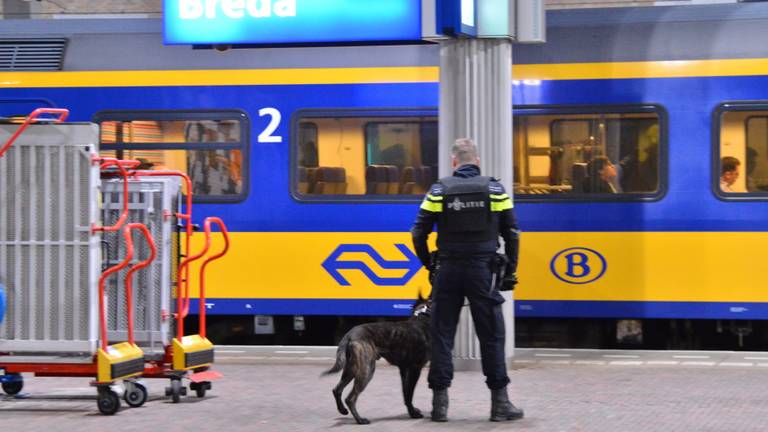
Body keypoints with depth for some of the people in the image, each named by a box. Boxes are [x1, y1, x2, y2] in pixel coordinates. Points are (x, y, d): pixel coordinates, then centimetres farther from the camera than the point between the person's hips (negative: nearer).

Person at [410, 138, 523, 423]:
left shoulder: (439, 190, 1)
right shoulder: (494, 190, 1)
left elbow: (419, 233, 0)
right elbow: (511, 233, 2)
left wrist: (429, 265, 14)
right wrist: (510, 271, 10)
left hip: (449, 271, 0)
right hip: (482, 271, 0)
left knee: (442, 335, 7)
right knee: (492, 335, 5)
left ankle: (439, 402, 6)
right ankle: (500, 401, 5)